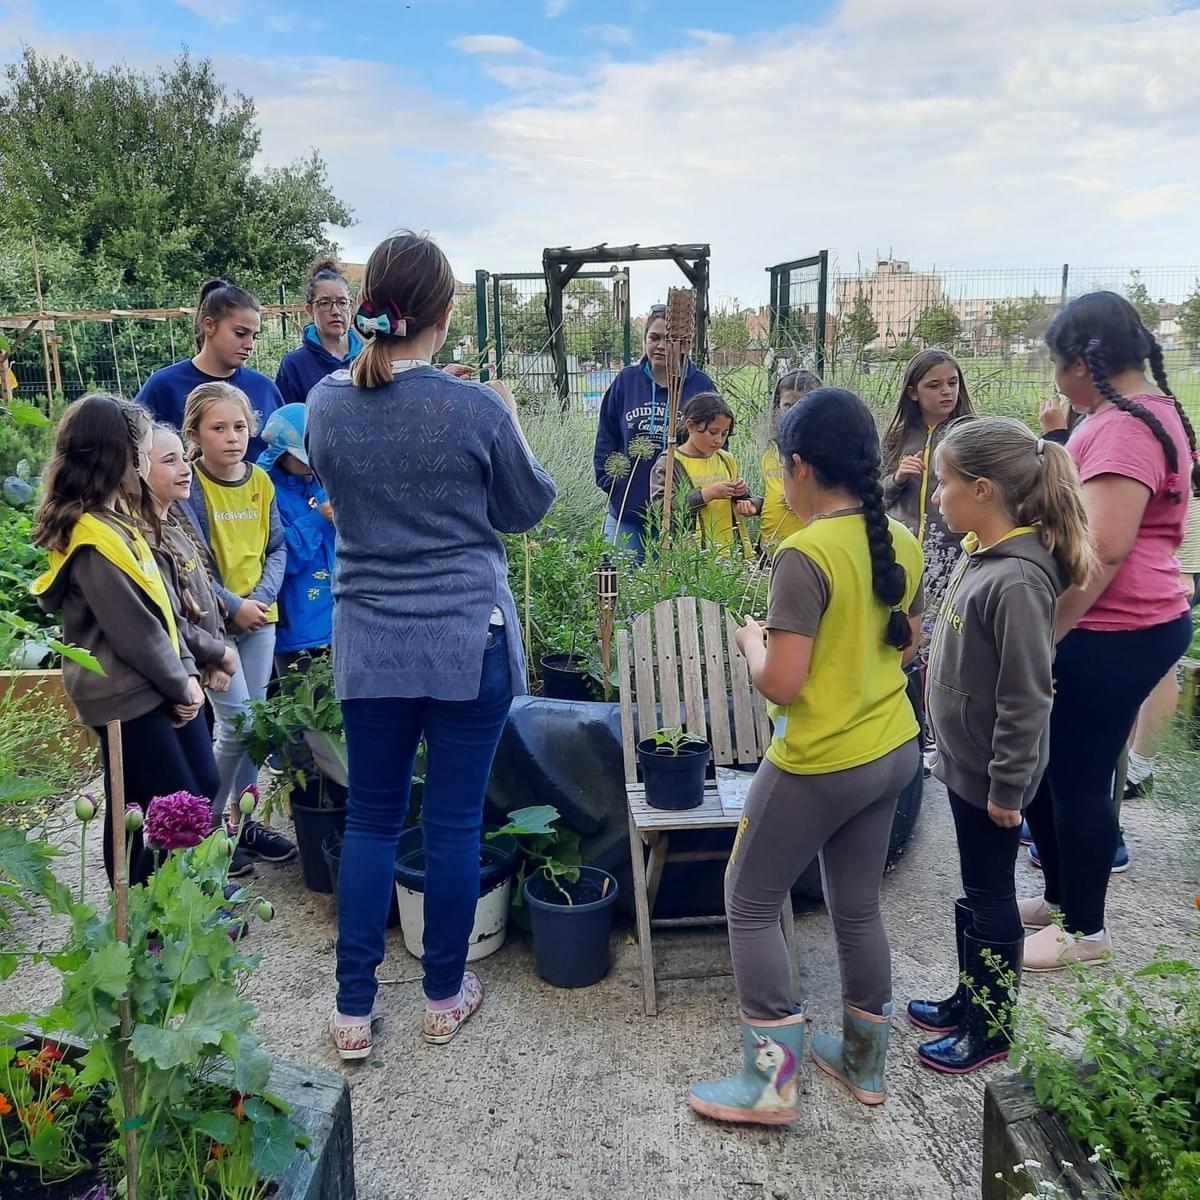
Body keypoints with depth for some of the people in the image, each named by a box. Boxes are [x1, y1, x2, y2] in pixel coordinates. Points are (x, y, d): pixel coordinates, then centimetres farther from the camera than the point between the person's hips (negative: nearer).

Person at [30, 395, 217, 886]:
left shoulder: (114, 520, 9)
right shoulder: (93, 540, -22)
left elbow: (161, 606, 9)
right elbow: (133, 630, -21)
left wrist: (185, 672, 2)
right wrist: (180, 685, -9)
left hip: (158, 687, 9)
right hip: (128, 698, -9)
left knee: (203, 789, 16)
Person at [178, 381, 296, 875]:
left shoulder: (260, 481, 4)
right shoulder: (189, 487, -12)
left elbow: (277, 547, 5)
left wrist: (262, 596, -9)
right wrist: (232, 606, -17)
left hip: (259, 617, 5)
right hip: (212, 620, -5)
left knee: (255, 721, 10)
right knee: (236, 723, -8)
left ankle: (242, 817, 24)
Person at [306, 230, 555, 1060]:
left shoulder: (326, 402, -3)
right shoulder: (477, 410, -13)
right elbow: (527, 509, 2)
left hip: (370, 645, 3)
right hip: (470, 645, -3)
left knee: (371, 821, 15)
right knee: (455, 823, 10)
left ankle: (354, 1010, 22)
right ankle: (445, 997, 27)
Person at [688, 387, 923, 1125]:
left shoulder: (806, 556, -23)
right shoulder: (902, 544, 1)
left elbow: (780, 685, -23)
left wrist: (752, 641, -5)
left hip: (822, 765, -8)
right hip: (893, 752, 8)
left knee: (751, 903, 10)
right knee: (858, 907, 21)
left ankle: (772, 1081, 16)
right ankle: (865, 1062, 36)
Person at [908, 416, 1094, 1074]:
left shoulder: (1016, 581, -27)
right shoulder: (979, 554, 2)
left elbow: (1025, 698, -24)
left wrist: (1007, 788, -18)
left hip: (990, 774, -9)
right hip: (964, 762, 9)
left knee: (989, 898, 8)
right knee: (973, 892, 22)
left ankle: (992, 1029, 27)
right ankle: (970, 999, 39)